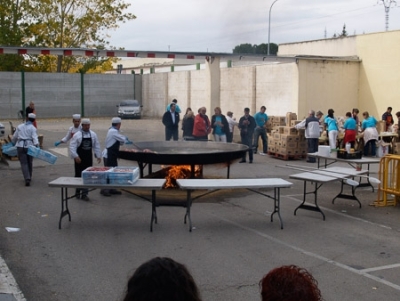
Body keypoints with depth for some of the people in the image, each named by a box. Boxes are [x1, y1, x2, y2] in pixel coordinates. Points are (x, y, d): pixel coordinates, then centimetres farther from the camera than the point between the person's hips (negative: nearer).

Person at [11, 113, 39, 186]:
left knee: (24, 163, -2)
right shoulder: (33, 128, 2)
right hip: (29, 146, -1)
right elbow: (35, 138, -13)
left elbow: (14, 137, 19)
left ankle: (27, 179, -17)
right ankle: (29, 177, 30)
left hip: (20, 146, 1)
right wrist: (37, 146, -23)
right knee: (29, 163, 17)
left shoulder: (19, 126, 13)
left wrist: (13, 144, 36)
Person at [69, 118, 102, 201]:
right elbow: (72, 146, -12)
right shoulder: (77, 135, -8)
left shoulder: (93, 134, 4)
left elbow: (96, 146, 10)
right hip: (79, 159, -3)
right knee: (78, 175, 6)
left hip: (89, 158, 3)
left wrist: (98, 156, 4)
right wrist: (75, 156, -21)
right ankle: (78, 192, 20)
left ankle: (84, 194, 6)